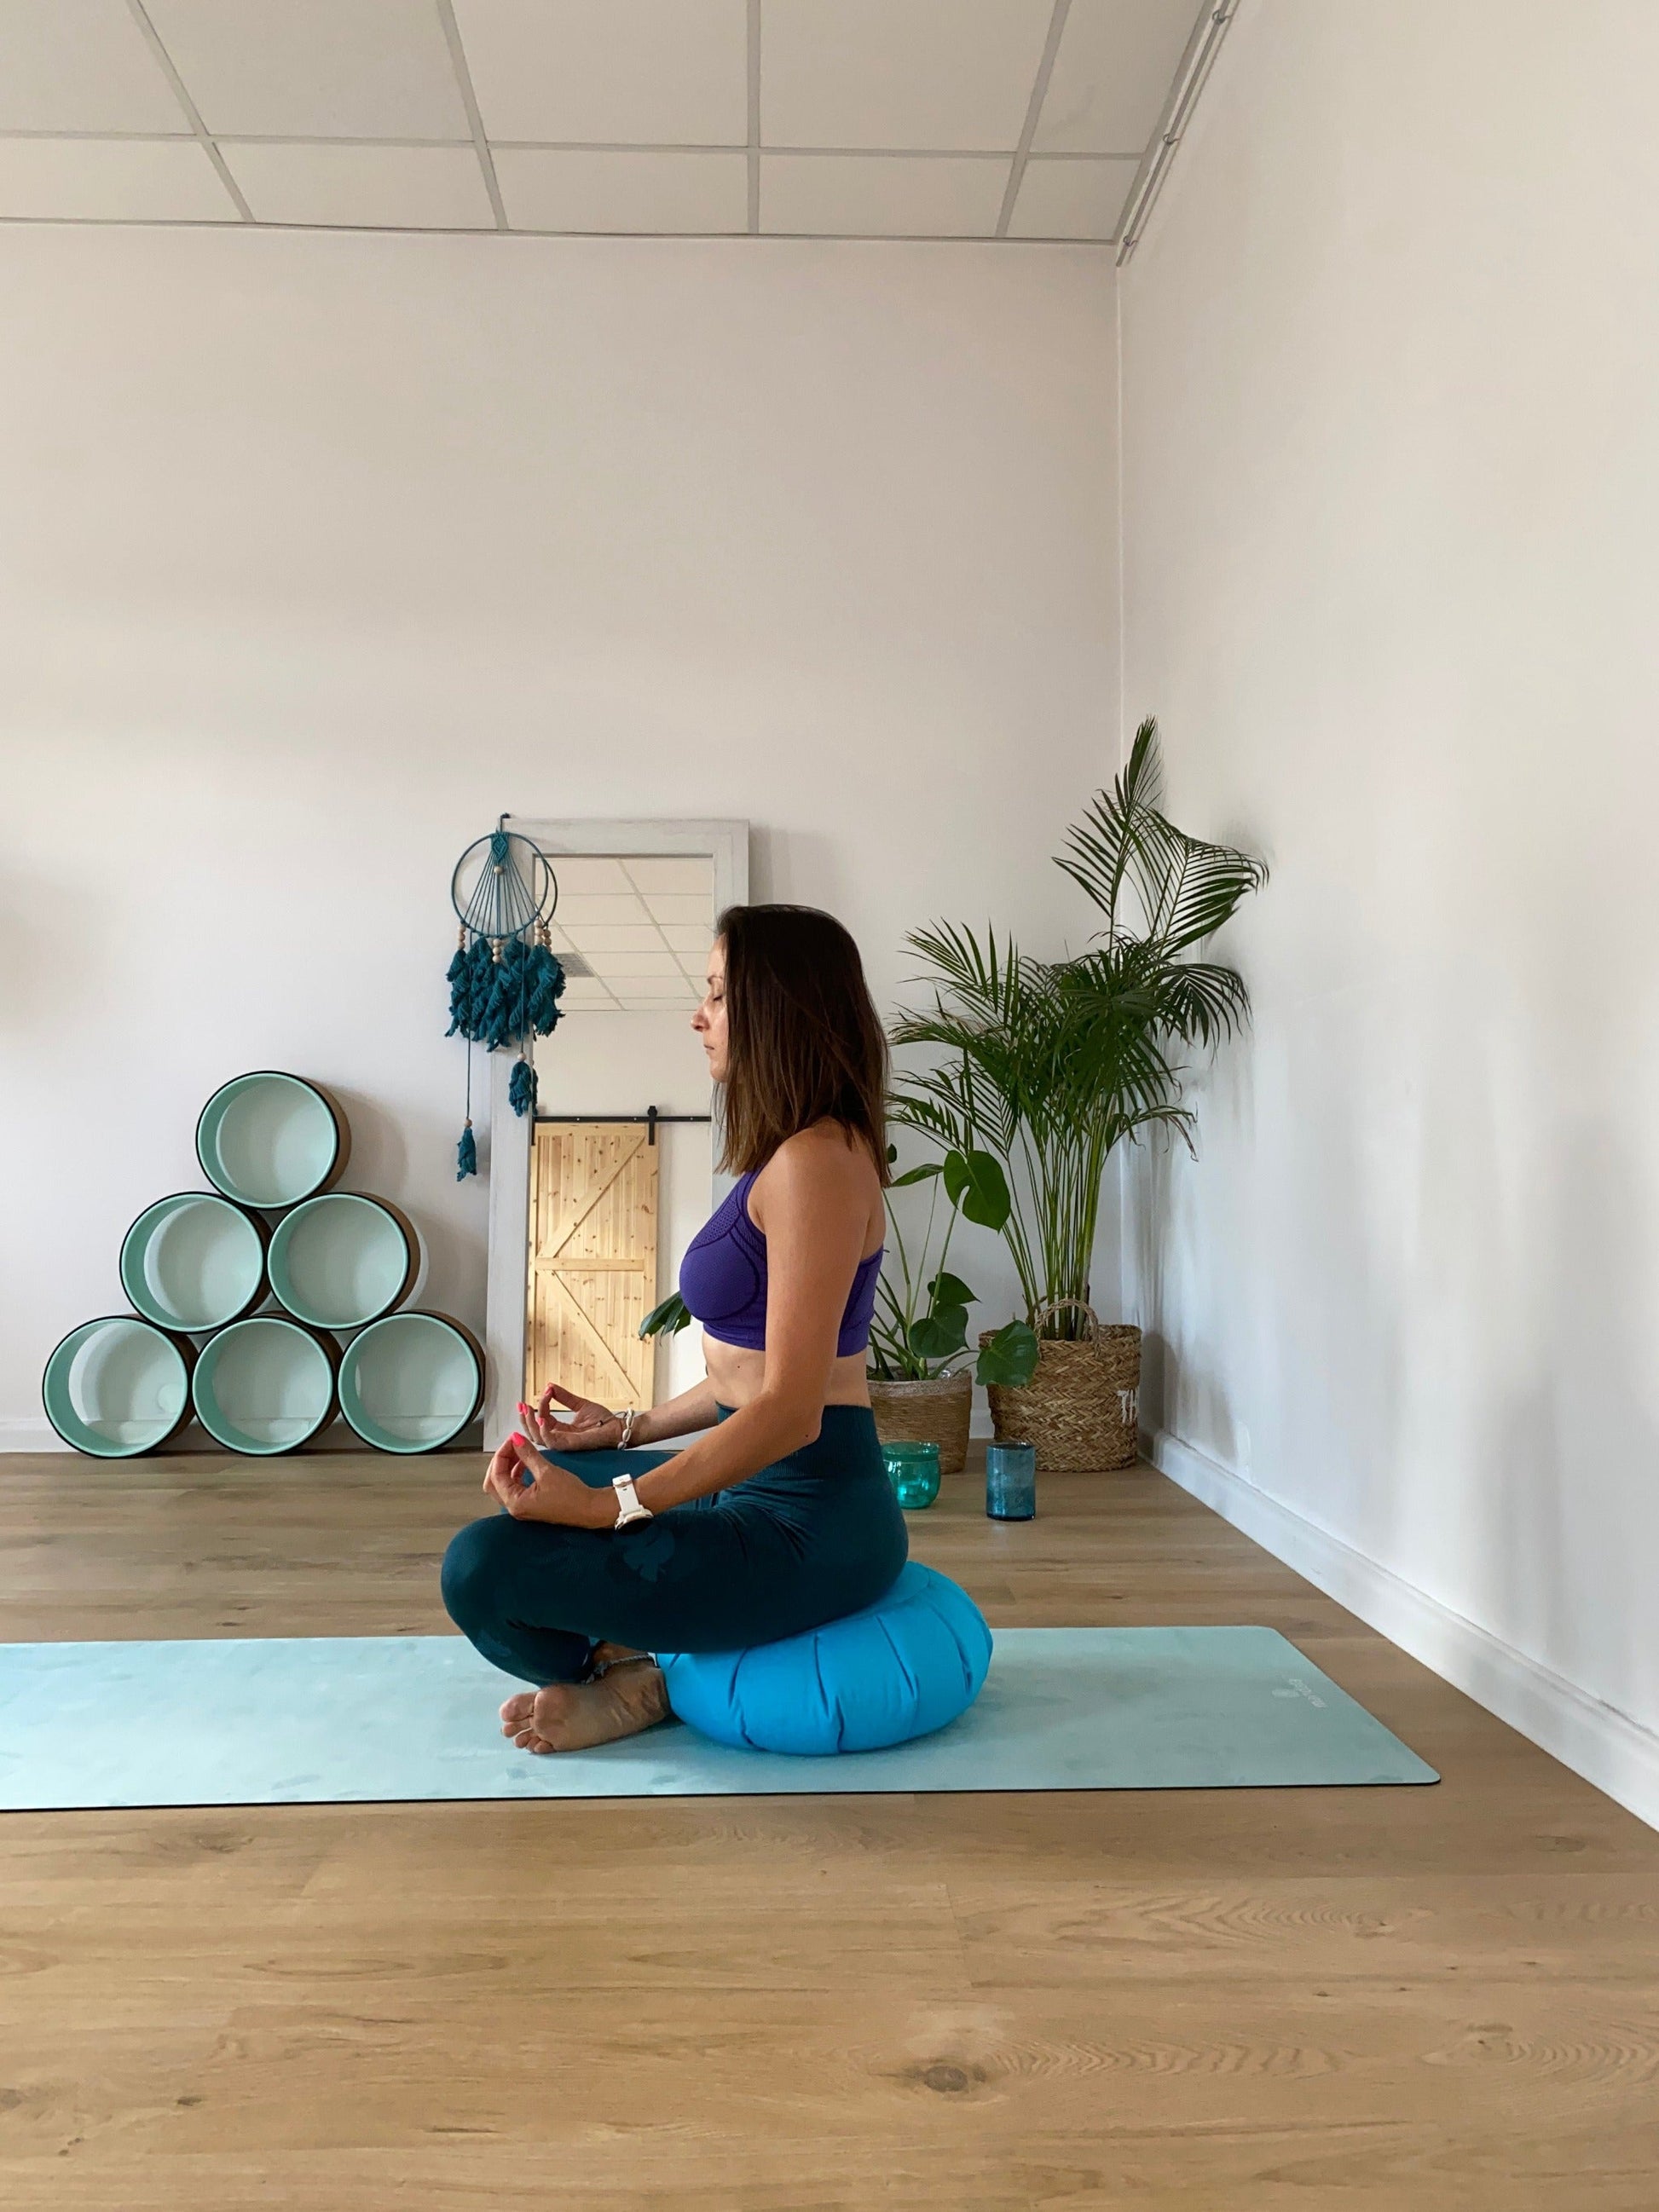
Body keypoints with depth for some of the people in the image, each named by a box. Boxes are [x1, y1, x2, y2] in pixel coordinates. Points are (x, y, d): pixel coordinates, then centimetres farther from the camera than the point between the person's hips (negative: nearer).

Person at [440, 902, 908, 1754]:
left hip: (807, 1524, -11)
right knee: (532, 1483, 26)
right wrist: (627, 1429, 16)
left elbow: (790, 1409, -25)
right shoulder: (787, 1153, 11)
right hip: (763, 1491, 11)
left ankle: (634, 1684, 3)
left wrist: (607, 1506, -25)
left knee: (482, 1568, -20)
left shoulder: (818, 1160, -20)